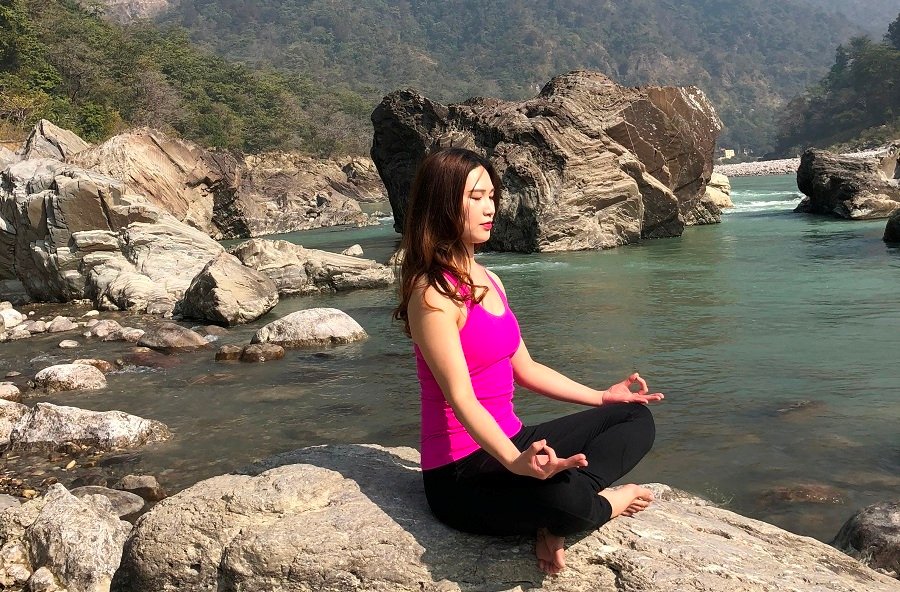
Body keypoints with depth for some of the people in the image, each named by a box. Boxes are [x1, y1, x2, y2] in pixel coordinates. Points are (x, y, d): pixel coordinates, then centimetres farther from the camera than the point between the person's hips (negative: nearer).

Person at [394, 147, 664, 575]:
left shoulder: (488, 281, 11)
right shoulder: (433, 294, -17)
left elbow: (525, 369, 17)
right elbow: (460, 398, -25)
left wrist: (601, 396, 20)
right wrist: (516, 463, -39)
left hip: (510, 443, 10)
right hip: (461, 475, -10)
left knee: (636, 417, 12)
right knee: (560, 496, -39)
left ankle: (554, 522, -9)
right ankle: (602, 503, -1)